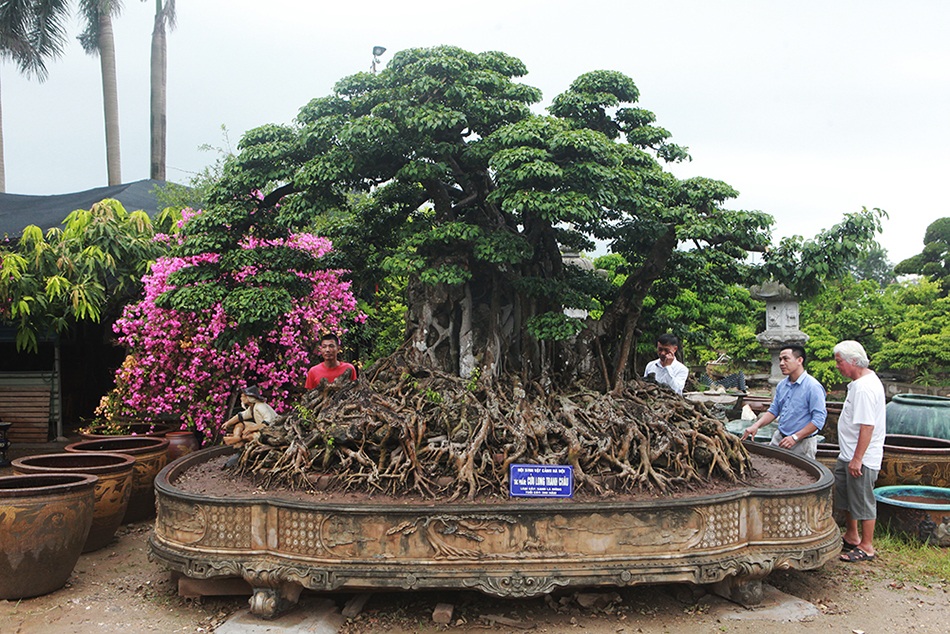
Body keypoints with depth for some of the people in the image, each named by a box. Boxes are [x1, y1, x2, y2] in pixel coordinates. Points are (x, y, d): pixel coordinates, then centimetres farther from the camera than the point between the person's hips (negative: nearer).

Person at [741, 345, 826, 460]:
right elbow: (773, 411, 15)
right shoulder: (781, 385, 8)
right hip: (779, 438, 7)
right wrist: (756, 425, -2)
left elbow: (819, 419, -19)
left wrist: (795, 437, -21)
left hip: (802, 443, -7)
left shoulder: (813, 386, -15)